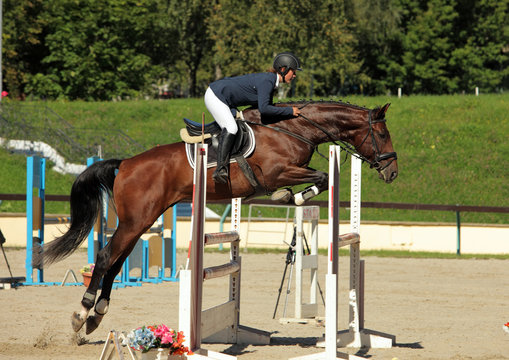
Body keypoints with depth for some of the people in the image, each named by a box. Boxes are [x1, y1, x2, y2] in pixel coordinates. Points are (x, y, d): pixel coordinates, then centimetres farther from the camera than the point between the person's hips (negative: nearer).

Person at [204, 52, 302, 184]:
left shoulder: (270, 81, 9)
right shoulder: (266, 81, -21)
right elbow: (263, 109, -29)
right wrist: (289, 111, -22)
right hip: (215, 96, -11)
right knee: (231, 128, -26)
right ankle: (221, 169, -34)